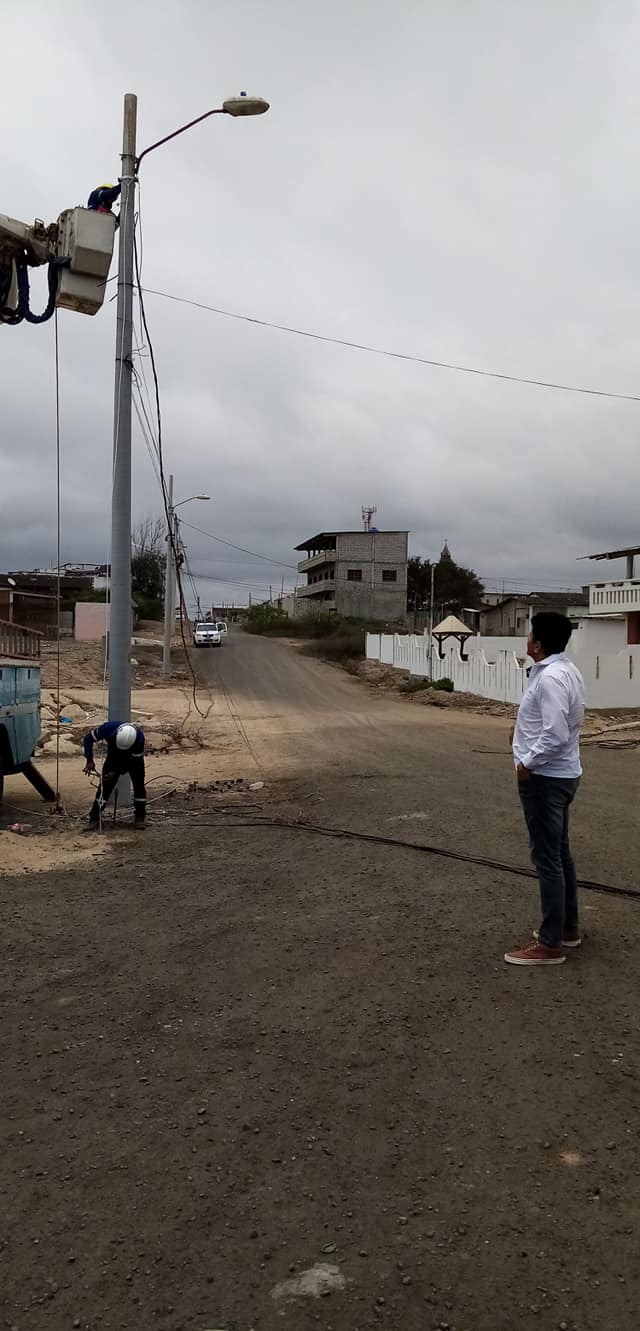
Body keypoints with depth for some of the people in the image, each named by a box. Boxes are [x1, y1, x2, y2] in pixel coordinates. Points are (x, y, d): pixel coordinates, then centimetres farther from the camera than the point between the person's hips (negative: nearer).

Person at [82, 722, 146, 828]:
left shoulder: (139, 737, -37)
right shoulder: (109, 727, -35)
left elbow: (134, 761, -28)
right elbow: (88, 738, -20)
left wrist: (116, 771, -33)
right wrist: (90, 760, -27)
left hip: (133, 758, -1)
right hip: (114, 756, 1)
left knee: (139, 785, -11)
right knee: (105, 786, -8)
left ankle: (139, 817, 2)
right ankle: (94, 817, -3)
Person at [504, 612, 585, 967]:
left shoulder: (549, 677, -22)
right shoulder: (567, 670, 10)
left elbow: (555, 735, -27)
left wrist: (528, 762, -16)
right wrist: (527, 730, 12)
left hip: (544, 777, -10)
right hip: (562, 774, 10)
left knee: (547, 858, -3)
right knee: (560, 852, 19)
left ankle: (550, 944, 4)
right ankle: (568, 927, 31)